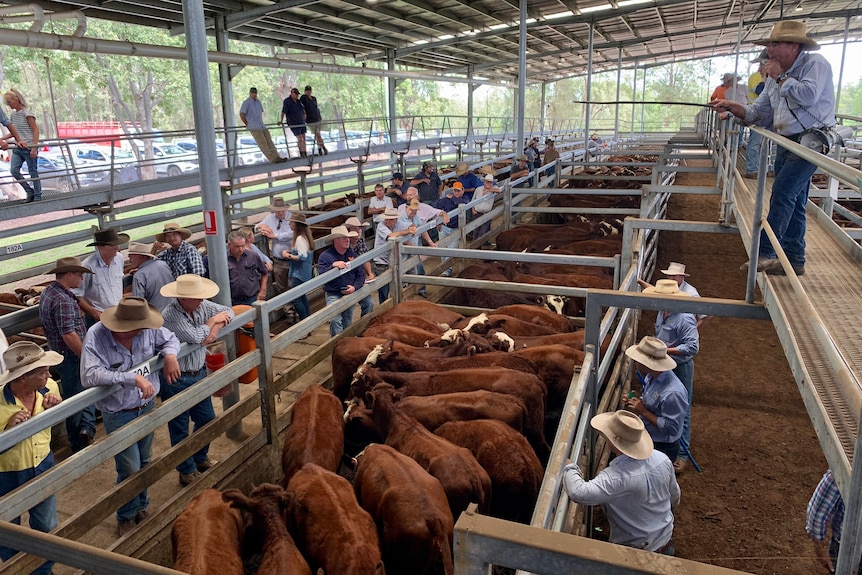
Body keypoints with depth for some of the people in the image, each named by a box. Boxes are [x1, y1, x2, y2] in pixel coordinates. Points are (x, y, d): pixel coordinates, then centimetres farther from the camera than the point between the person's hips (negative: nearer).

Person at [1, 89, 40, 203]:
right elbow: (13, 132, 22)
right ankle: (30, 192, 7)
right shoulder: (13, 114, 14)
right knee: (14, 170, -6)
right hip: (17, 148, 7)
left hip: (29, 148, -7)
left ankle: (37, 196, 10)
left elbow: (35, 130, -10)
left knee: (33, 172, 0)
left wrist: (34, 147, -17)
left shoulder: (27, 113, -7)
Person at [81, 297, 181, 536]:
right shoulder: (96, 336, -25)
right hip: (118, 415, -4)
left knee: (144, 463, 21)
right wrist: (133, 377, -39)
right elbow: (90, 375, -35)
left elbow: (170, 339, 4)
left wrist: (170, 355, -18)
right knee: (130, 469, 1)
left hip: (147, 407, 5)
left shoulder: (147, 329, -14)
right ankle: (126, 517, 28)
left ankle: (141, 507, 44)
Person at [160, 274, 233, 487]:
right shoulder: (171, 316, -26)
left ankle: (200, 458, 44)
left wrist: (215, 329, -17)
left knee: (207, 419, 20)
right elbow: (195, 336, -33)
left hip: (199, 374, 7)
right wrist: (212, 321, -15)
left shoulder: (202, 306, -4)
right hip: (176, 380, -7)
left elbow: (228, 312, 2)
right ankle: (187, 472, 27)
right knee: (180, 429, 9)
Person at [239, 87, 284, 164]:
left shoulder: (258, 102, 16)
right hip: (254, 128, -7)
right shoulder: (246, 102, -6)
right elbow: (241, 114, -10)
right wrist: (247, 124, -5)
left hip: (262, 126, 7)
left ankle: (277, 157, -4)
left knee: (269, 142, 0)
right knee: (263, 143, -11)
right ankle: (273, 159, -16)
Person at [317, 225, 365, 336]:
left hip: (349, 294, 5)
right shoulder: (325, 256, -7)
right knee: (335, 321, -24)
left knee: (348, 324, 14)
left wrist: (355, 287, -10)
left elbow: (360, 275, 7)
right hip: (333, 295, -4)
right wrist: (334, 266, -31)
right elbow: (321, 276, -18)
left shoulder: (352, 254, 7)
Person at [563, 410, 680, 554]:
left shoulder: (616, 476, -35)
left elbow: (579, 493, -47)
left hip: (635, 549, -6)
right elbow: (675, 496, 4)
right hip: (665, 538, 6)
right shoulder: (663, 459, -13)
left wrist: (569, 468, -27)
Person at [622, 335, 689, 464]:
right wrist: (636, 402, -8)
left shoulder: (672, 393, -33)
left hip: (662, 447, -8)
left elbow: (671, 427, -27)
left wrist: (643, 411, -26)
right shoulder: (651, 376, -7)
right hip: (647, 439, 8)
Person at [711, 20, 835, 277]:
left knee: (782, 195, -17)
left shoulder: (815, 64, -10)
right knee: (792, 203, 10)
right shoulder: (775, 77, 12)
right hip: (786, 142, 8)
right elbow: (759, 113, 11)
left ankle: (764, 253, -13)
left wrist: (781, 77, -16)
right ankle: (794, 260, 18)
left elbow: (809, 95, -28)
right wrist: (732, 107, -5)